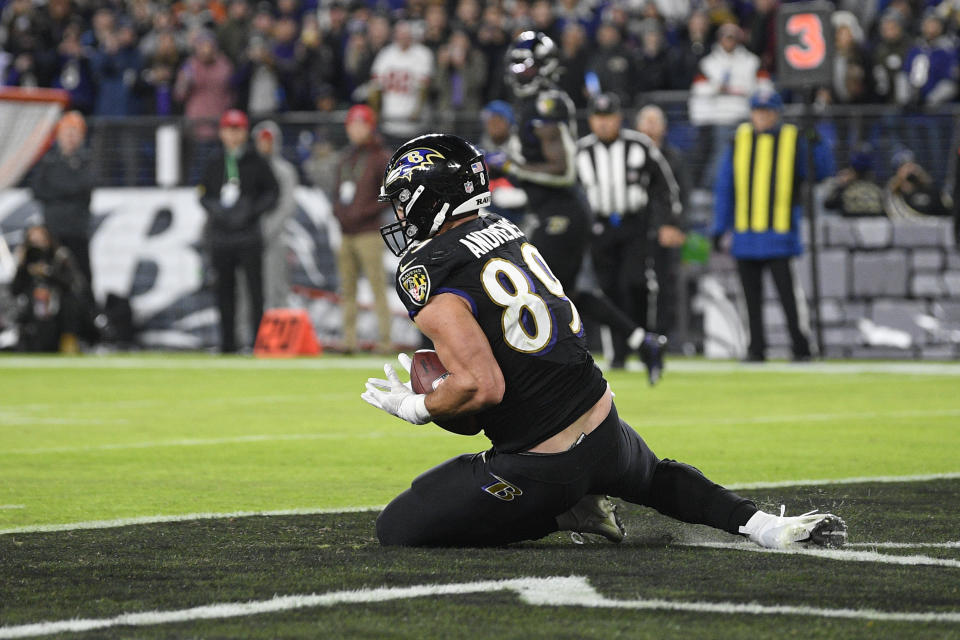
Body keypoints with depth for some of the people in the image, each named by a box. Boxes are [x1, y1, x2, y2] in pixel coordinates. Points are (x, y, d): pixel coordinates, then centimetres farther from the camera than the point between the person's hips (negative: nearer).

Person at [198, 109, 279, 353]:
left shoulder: (256, 163, 5)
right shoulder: (214, 164, 13)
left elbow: (273, 192, 4)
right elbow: (203, 195, 12)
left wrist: (252, 209, -11)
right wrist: (217, 209, -8)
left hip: (249, 236, -3)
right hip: (221, 236, 3)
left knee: (255, 287, -7)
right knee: (225, 289, 5)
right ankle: (227, 340, 10)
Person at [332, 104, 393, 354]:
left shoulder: (380, 158, -3)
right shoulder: (346, 158, 19)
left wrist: (365, 211, -13)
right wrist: (338, 210, 6)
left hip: (368, 233, -7)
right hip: (346, 235, 7)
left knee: (378, 287, -9)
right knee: (347, 290, 7)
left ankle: (384, 340, -10)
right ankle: (349, 340, 9)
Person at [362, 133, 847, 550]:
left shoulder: (427, 276, -15)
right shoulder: (506, 231, 10)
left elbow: (481, 386, -24)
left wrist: (416, 408, -7)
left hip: (543, 467, -7)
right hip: (605, 431, 7)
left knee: (397, 530, 2)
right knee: (655, 477, 40)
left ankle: (562, 515, -2)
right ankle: (762, 525, 11)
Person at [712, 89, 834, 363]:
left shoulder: (793, 140, 2)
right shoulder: (740, 140, 8)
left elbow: (823, 170, -3)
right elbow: (724, 187, 11)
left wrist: (816, 142, -18)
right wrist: (719, 227, 8)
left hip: (780, 235, -3)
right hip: (744, 235, 3)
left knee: (787, 294, -10)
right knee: (752, 298, 6)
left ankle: (801, 348, -4)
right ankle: (756, 348, 14)